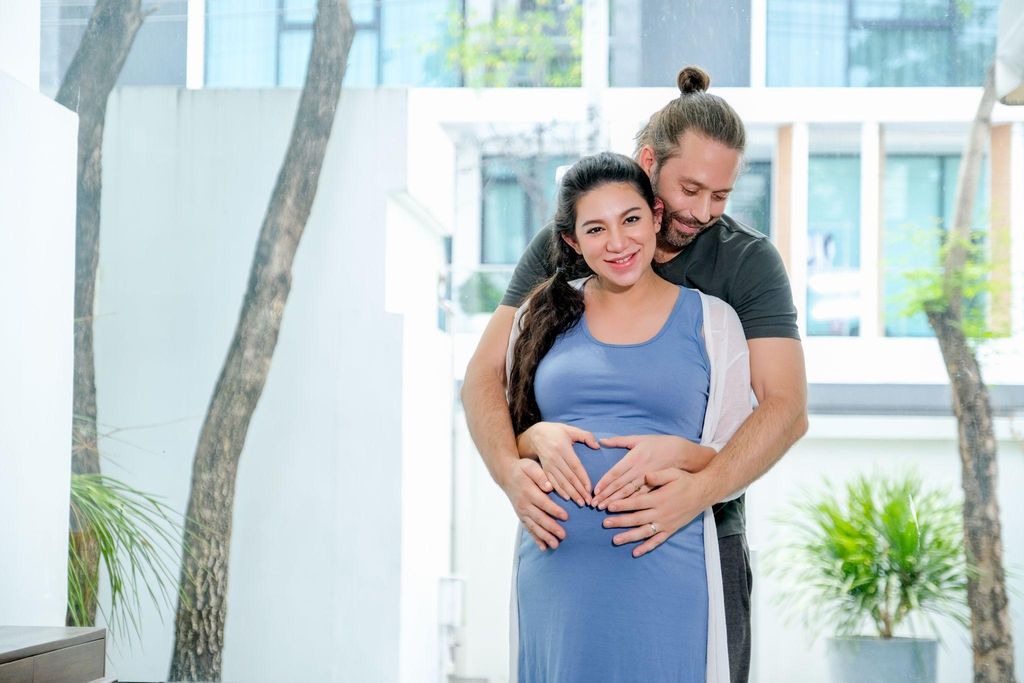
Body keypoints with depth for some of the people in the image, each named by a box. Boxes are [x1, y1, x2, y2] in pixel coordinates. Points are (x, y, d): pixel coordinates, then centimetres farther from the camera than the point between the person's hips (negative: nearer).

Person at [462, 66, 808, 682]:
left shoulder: (750, 262, -4)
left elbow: (787, 408, -14)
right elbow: (485, 376, -4)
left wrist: (696, 492, -30)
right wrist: (512, 470, -24)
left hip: (701, 535, -1)